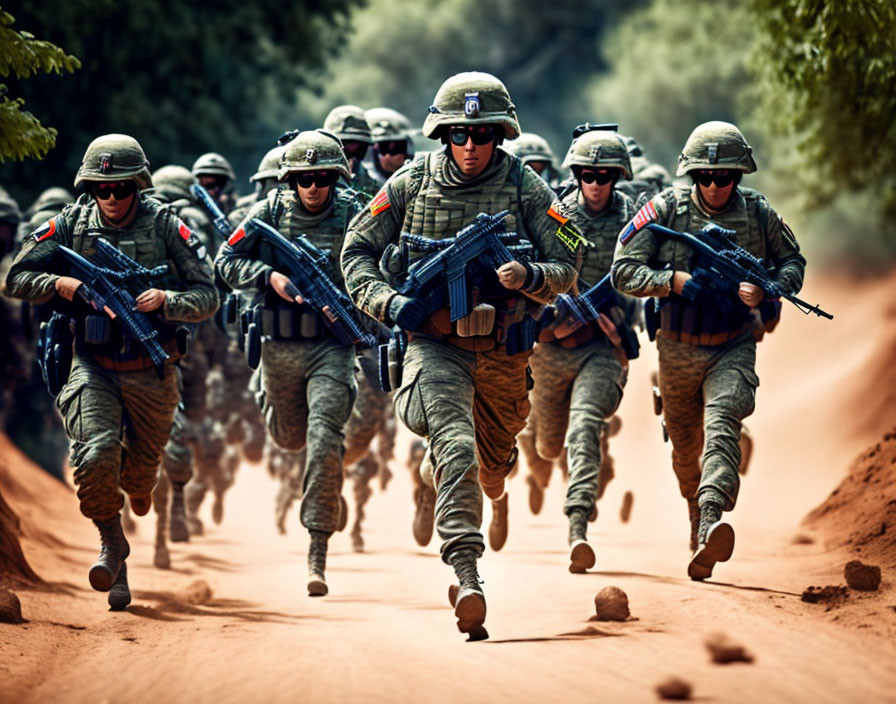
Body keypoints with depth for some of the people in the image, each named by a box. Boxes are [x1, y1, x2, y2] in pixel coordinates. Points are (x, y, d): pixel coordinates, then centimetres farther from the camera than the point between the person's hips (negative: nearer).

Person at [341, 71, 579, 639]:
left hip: (503, 348, 2)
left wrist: (529, 277, -26)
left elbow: (566, 270, -3)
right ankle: (468, 576, -31)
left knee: (494, 460, 21)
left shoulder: (526, 188, -4)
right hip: (435, 340, -2)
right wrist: (390, 304, -14)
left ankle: (495, 488, 61)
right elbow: (357, 251, 3)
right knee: (456, 447, -24)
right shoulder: (413, 183, -4)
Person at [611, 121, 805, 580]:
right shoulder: (666, 209, -8)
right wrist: (675, 280, -25)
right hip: (678, 349, 2)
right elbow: (623, 270, -9)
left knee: (721, 425, -26)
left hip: (733, 349, -2)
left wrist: (768, 289, -12)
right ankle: (697, 509, 46)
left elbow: (794, 262, 10)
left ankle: (712, 523, -42)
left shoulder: (758, 212, -4)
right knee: (684, 444, 17)